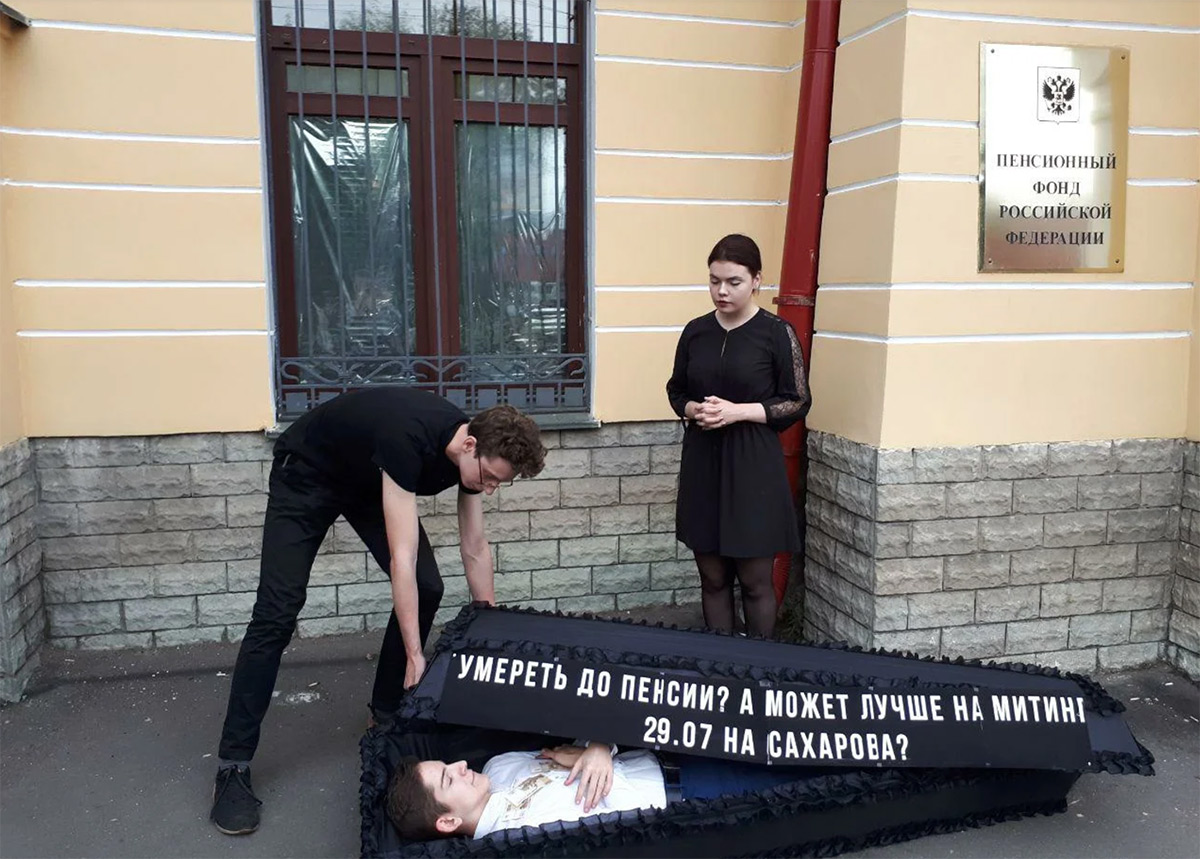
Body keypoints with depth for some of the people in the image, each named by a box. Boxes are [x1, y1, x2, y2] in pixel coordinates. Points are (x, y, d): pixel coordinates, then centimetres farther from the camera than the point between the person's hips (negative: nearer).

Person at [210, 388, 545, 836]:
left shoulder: (474, 449, -17)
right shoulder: (409, 439, -41)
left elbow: (474, 548, -4)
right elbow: (402, 558, -40)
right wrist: (416, 657, -37)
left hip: (370, 479, 7)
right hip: (308, 475, -7)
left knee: (427, 589, -5)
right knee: (278, 612, -14)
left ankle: (386, 714, 13)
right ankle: (233, 765, -5)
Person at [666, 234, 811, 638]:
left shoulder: (777, 333, -6)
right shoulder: (695, 331, 6)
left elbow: (798, 402, -4)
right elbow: (676, 391, 15)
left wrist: (739, 412, -16)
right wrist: (693, 409, -7)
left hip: (753, 467, -4)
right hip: (702, 464, 4)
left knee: (755, 580, 4)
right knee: (712, 577, 11)